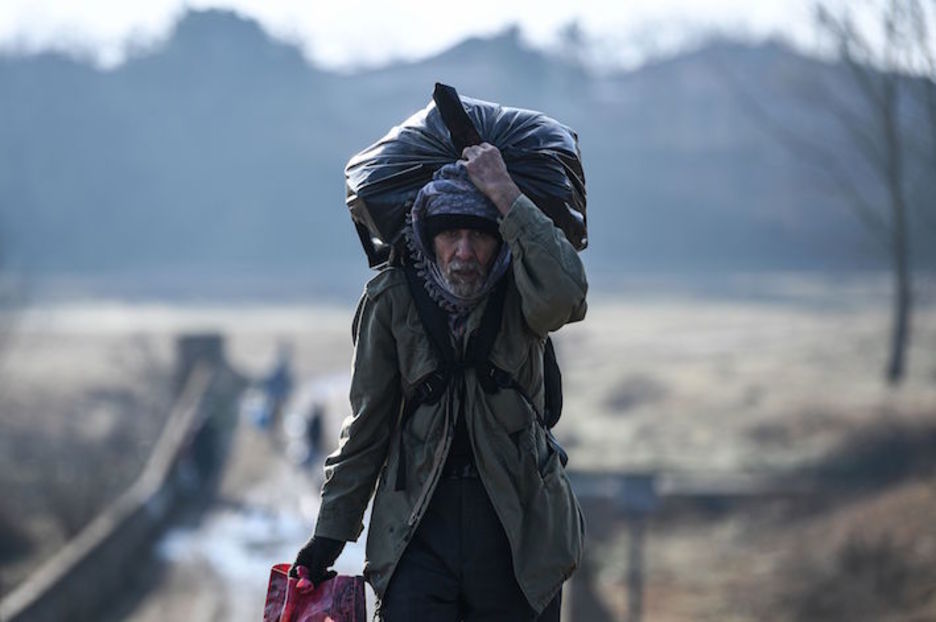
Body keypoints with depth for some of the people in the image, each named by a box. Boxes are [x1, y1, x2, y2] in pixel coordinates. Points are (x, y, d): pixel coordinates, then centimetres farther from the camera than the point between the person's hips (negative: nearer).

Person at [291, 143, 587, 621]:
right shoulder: (393, 299, -1)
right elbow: (367, 421, 6)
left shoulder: (518, 297, -3)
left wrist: (505, 195, -24)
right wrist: (330, 530, 6)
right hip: (418, 524, 0)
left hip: (517, 524, 0)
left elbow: (564, 295, -29)